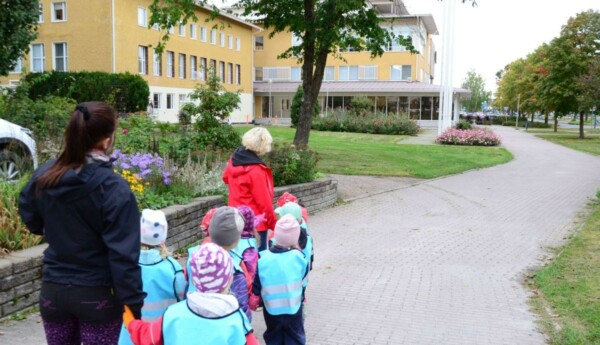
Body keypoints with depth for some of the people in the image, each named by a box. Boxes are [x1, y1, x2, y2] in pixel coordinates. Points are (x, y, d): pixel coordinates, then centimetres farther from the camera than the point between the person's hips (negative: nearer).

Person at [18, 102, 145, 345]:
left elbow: (31, 220, 16)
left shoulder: (43, 176, -4)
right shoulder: (114, 188, -21)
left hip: (53, 291, 5)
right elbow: (123, 254, -21)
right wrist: (134, 304, -17)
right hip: (98, 294, -4)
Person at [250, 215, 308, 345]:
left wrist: (255, 301, 11)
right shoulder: (298, 256, -19)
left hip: (271, 308, 1)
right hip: (293, 308, -1)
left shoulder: (262, 258, -16)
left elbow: (256, 284, -7)